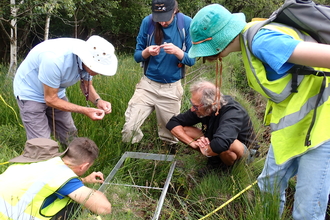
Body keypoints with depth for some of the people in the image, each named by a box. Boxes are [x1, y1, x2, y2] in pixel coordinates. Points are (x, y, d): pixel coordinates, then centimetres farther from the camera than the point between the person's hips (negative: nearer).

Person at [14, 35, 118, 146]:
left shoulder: (90, 57, -18)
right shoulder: (55, 59, -38)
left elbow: (87, 85, 0)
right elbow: (50, 99, -27)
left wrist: (98, 101, -20)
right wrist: (84, 110, -30)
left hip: (56, 91, 6)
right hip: (31, 93, -6)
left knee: (70, 139, 7)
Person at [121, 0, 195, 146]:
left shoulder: (187, 23, -7)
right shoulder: (148, 22, -5)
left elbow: (191, 60, -5)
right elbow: (137, 56, 2)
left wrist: (177, 51, -25)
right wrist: (147, 52, -21)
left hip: (171, 88, 0)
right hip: (148, 84, 1)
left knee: (171, 136, 9)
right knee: (128, 130, -6)